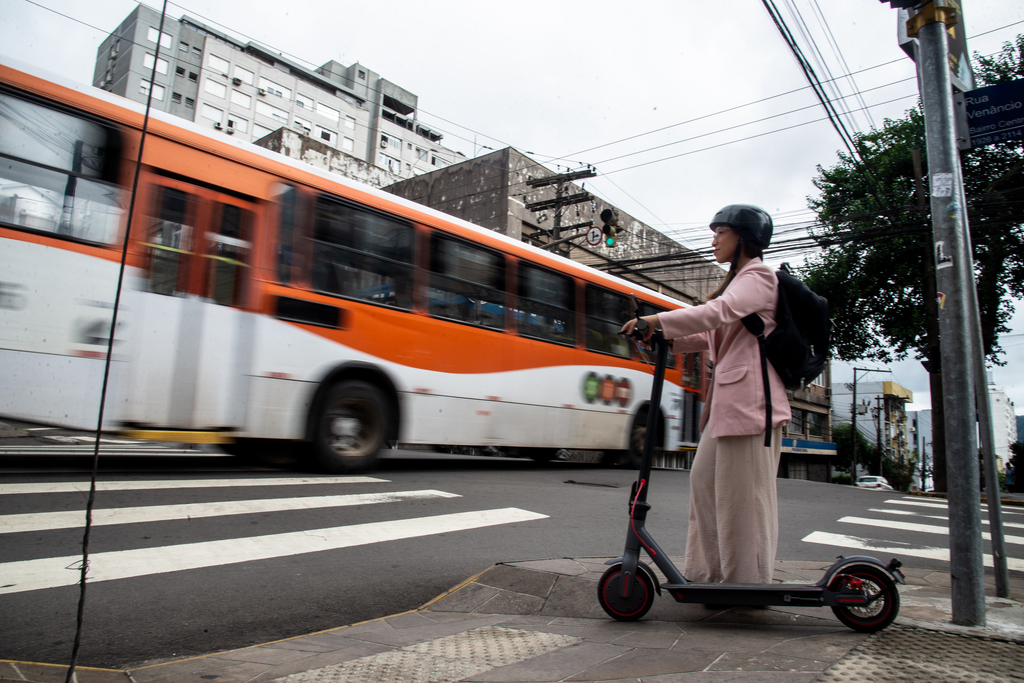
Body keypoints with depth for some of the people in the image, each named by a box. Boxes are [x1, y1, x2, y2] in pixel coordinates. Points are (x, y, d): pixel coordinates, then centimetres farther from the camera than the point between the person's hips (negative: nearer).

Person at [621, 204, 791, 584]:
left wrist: (659, 320, -26)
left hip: (749, 397, -10)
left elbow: (719, 312, -24)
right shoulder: (737, 281, 26)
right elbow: (710, 337, 21)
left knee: (743, 493, -5)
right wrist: (662, 338, 8)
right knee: (705, 480, 9)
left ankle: (747, 582, 5)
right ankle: (709, 572, 17)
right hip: (728, 399, 10)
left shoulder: (758, 276, -3)